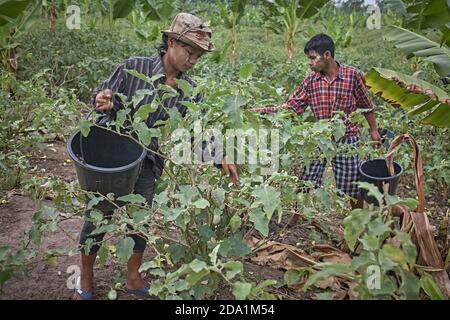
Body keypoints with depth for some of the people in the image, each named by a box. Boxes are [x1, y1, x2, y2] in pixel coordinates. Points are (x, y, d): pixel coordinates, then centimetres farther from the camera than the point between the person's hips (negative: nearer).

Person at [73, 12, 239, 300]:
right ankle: (86, 277, 29)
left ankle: (134, 279, 32)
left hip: (148, 163, 3)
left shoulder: (190, 92, -3)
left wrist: (220, 158, -21)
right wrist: (103, 100, -29)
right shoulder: (133, 68, -12)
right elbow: (102, 96, -5)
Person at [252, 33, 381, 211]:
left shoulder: (352, 75, -8)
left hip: (347, 139, -2)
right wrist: (265, 110, -14)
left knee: (352, 188, 9)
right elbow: (291, 105, -3)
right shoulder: (310, 80, -2)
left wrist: (374, 130, 9)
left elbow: (366, 105, 2)